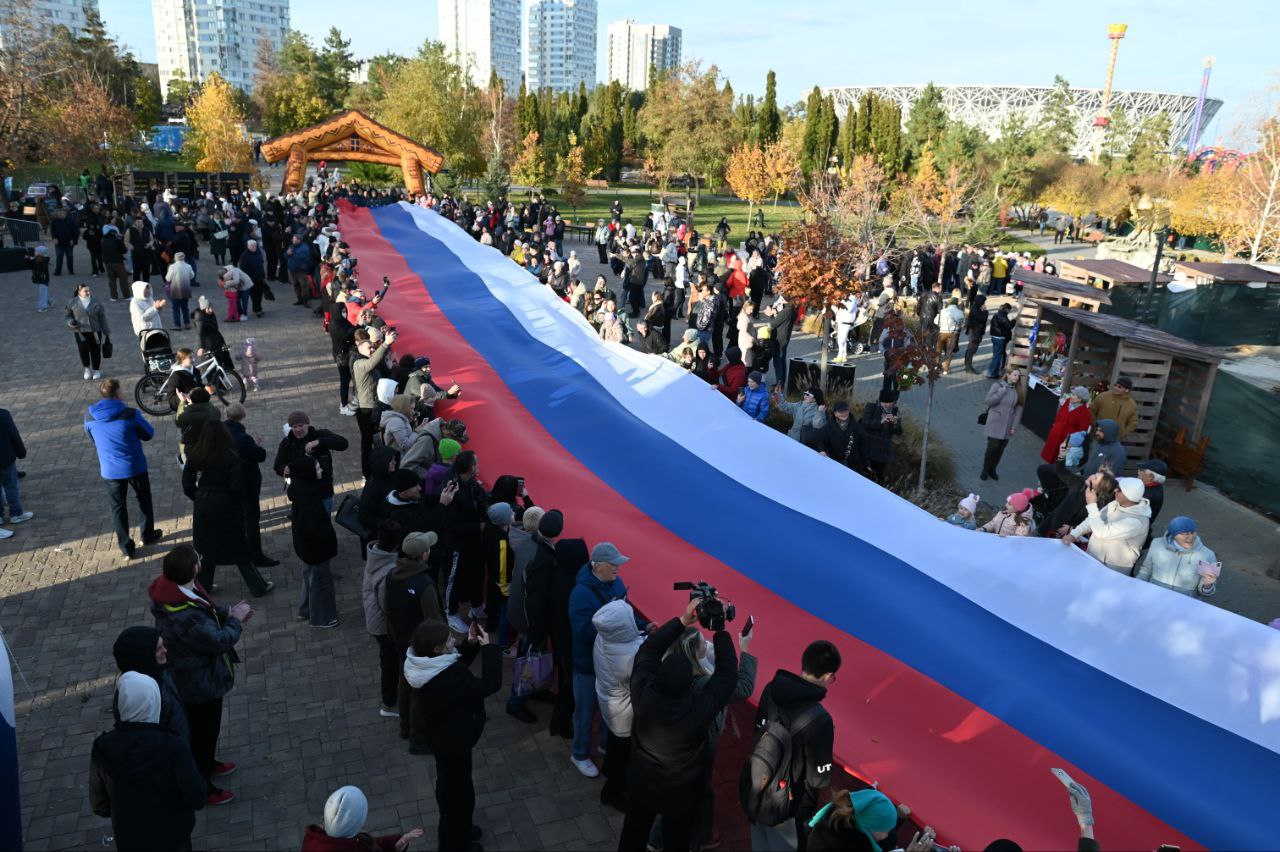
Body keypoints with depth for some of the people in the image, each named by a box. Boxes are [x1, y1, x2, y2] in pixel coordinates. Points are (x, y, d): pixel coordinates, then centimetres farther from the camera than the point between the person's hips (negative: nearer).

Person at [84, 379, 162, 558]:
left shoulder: (90, 418, -8)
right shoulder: (130, 414, -19)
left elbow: (93, 440, 10)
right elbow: (148, 434, -6)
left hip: (110, 470, 2)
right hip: (135, 467, -2)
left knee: (118, 507, 14)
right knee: (144, 500, 21)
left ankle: (127, 547, 17)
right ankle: (148, 535, 36)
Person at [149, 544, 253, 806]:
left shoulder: (171, 590, -10)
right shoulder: (185, 617, -41)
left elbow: (205, 612, 7)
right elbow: (220, 640, -32)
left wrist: (227, 612, -7)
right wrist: (235, 620, -16)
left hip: (190, 677, 9)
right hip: (200, 683, -9)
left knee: (207, 726, 31)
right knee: (202, 730, 13)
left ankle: (207, 763, 54)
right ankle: (201, 789, 34)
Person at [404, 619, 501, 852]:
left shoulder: (423, 663, -12)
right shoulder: (446, 677, -38)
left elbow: (457, 667, 5)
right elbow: (490, 684, -33)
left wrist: (471, 644, -8)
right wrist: (488, 647, -27)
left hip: (436, 731, 9)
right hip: (451, 738, -9)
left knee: (448, 783, 30)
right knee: (457, 788, 15)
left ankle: (458, 829, 53)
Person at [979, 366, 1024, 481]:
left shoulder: (1019, 390, 1)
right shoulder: (998, 386, -8)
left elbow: (1019, 409, 2)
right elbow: (987, 402, -10)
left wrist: (1014, 426, -2)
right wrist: (1001, 392, -21)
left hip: (1007, 425, 3)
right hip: (995, 423, -3)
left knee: (1001, 448, 7)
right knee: (993, 447, -6)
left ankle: (992, 469, 25)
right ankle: (985, 470, 13)